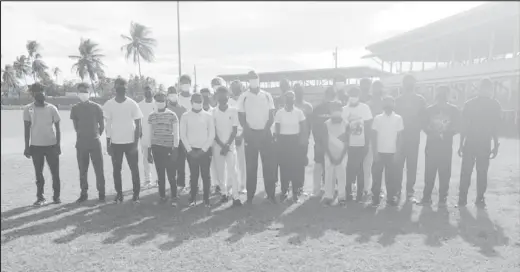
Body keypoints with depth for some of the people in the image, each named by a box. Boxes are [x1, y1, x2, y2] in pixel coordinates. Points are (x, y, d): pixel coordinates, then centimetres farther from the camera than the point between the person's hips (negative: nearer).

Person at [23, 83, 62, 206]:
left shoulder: (52, 108, -2)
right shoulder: (28, 109, -1)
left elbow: (57, 128, 2)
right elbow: (27, 129, 3)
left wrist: (58, 145, -1)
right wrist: (27, 147, -1)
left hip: (51, 145, 0)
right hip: (35, 146, 0)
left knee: (55, 172, 3)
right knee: (38, 173, 8)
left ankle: (56, 196, 15)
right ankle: (40, 197, 18)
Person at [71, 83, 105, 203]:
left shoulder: (97, 107, -1)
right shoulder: (75, 108, 4)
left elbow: (102, 125, 5)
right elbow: (76, 127, 11)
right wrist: (83, 136, 11)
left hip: (95, 142, -2)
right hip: (81, 143, 2)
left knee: (99, 169, -1)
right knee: (82, 170, 6)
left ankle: (101, 193, 8)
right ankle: (84, 193, 15)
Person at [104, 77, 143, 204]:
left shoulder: (132, 104, -7)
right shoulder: (109, 104, -2)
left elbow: (138, 125, -4)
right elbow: (108, 125, 3)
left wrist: (135, 144, -10)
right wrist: (108, 143, 0)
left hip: (130, 142, -2)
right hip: (115, 143, 2)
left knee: (134, 169, 2)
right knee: (116, 169, 8)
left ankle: (136, 194, 13)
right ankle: (119, 194, 20)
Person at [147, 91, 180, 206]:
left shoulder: (172, 115, -1)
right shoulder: (151, 116, 7)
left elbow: (176, 133, -1)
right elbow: (149, 134, 12)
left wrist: (175, 149, -6)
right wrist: (149, 150, 9)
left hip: (169, 148, -3)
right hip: (156, 148, 3)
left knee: (171, 174, -3)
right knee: (160, 174, 8)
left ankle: (174, 198, 8)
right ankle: (162, 196, 20)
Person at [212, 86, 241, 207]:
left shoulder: (233, 111, -2)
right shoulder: (213, 112, 0)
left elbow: (235, 130, -2)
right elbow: (213, 131, 0)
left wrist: (227, 145, -9)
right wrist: (222, 145, -9)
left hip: (230, 145, -1)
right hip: (218, 145, 1)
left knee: (232, 170, -6)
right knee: (219, 171, 5)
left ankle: (235, 197, -3)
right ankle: (224, 193, 19)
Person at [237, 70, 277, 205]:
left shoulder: (267, 96, 4)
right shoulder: (244, 97, 1)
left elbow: (272, 116, 4)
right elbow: (241, 117, 0)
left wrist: (266, 129, -9)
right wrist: (248, 131, -11)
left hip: (265, 133, 1)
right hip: (251, 134, -1)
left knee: (269, 164, 2)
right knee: (251, 166, 3)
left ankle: (271, 194, 11)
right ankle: (250, 195, 12)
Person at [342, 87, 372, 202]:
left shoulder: (365, 107, -3)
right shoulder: (344, 109, 3)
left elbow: (368, 127, -2)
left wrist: (367, 144, -5)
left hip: (361, 144, -2)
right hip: (349, 144, 2)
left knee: (359, 169, 5)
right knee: (348, 169, 6)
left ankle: (360, 193, 15)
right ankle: (348, 193, 18)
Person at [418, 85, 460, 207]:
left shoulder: (453, 109, 6)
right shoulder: (429, 109, 8)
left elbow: (456, 127, 4)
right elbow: (425, 126, 7)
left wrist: (445, 134, -12)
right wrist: (433, 133, -10)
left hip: (446, 146, 0)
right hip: (431, 145, 0)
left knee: (445, 173, 1)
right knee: (429, 172, 0)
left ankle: (443, 198, 11)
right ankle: (426, 196, 7)